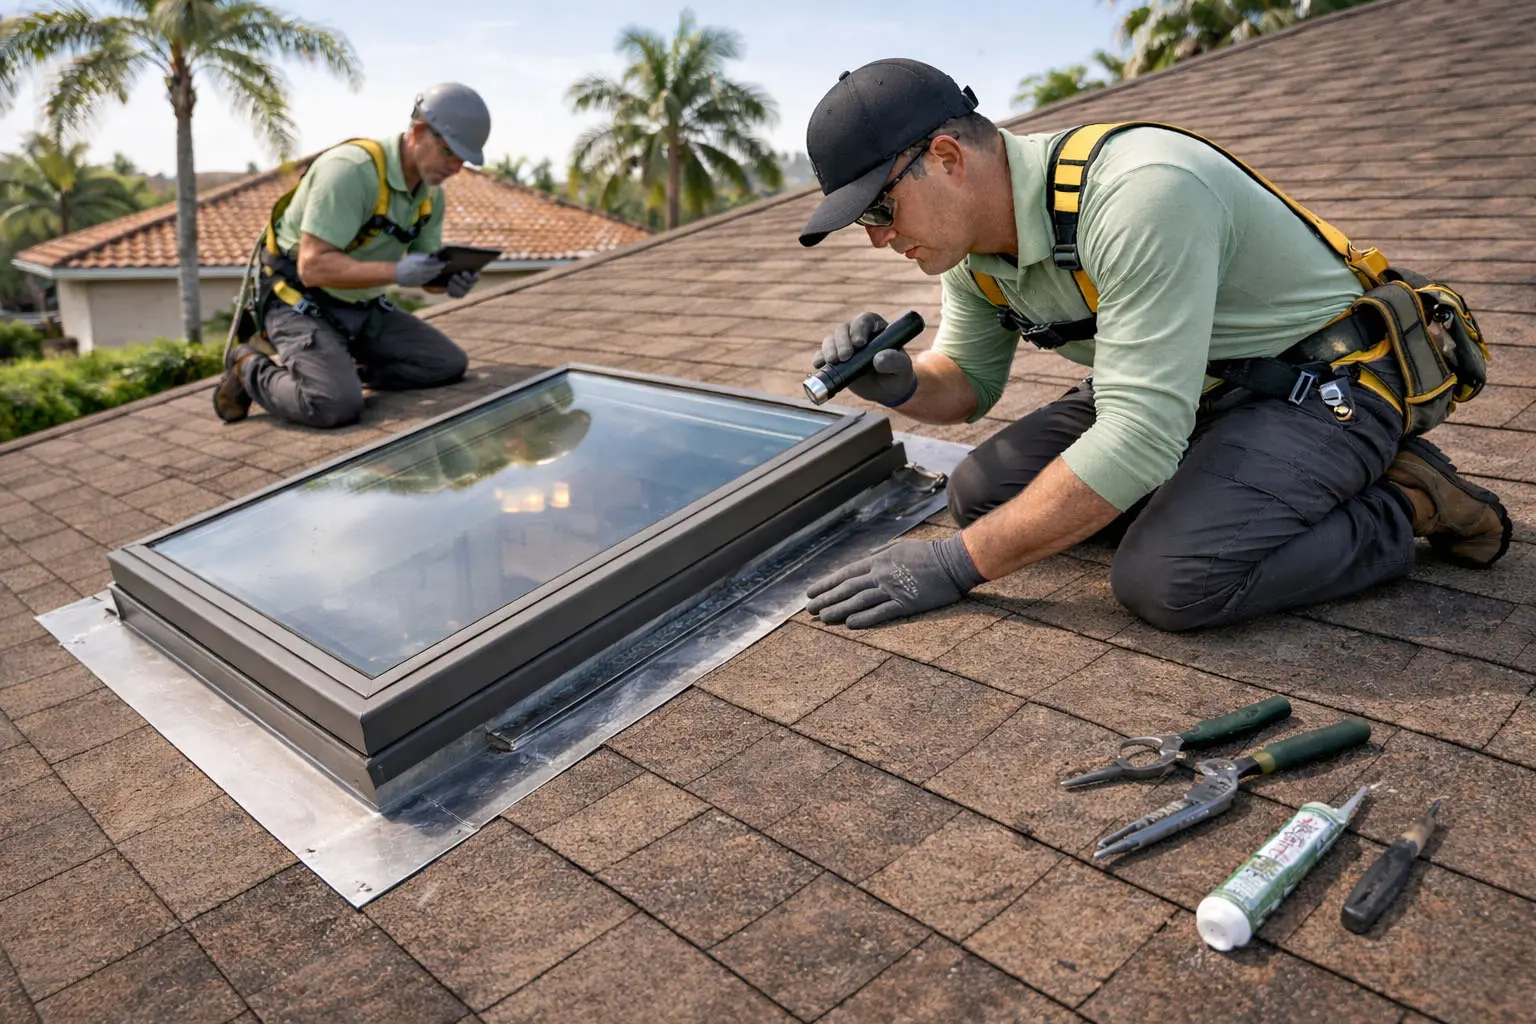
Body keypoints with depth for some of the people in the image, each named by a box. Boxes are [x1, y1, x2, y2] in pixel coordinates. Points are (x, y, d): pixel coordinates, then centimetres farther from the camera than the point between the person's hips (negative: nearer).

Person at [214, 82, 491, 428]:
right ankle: (252, 367, 2)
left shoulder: (431, 191, 1)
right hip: (299, 303, -8)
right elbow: (314, 266, -28)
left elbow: (425, 267, 8)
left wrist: (450, 281, -16)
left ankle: (332, 369, 9)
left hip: (363, 308, 8)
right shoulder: (351, 169, -25)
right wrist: (396, 272, -36)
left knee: (448, 364, -3)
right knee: (336, 405, -29)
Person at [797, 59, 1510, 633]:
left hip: (1324, 381, -8)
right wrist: (900, 383, -15)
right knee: (981, 493, -4)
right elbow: (968, 381, 10)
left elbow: (1137, 439, -35)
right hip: (1170, 384, 8)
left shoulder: (1139, 191, -32)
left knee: (1166, 580, -31)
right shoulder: (969, 237, -5)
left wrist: (955, 565, -31)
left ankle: (1401, 506, -5)